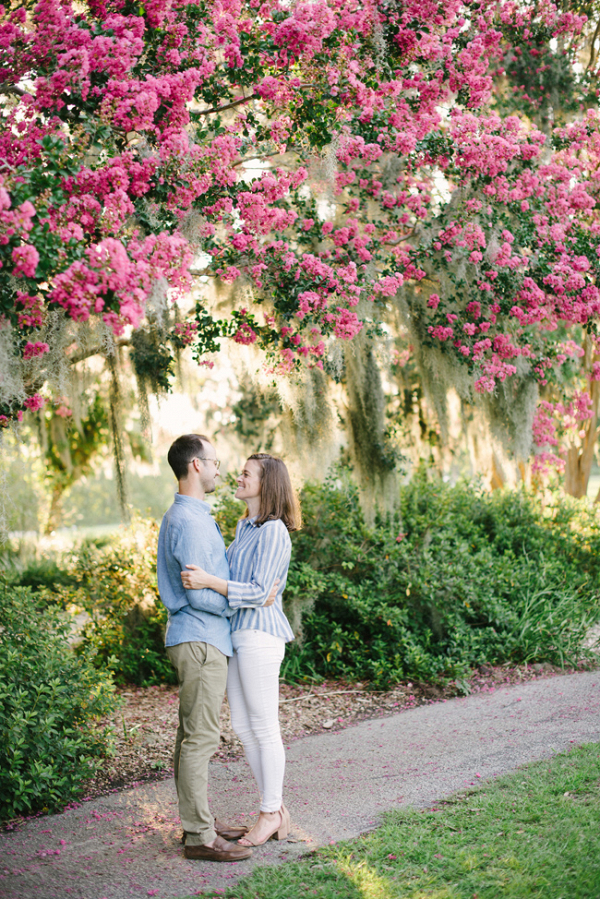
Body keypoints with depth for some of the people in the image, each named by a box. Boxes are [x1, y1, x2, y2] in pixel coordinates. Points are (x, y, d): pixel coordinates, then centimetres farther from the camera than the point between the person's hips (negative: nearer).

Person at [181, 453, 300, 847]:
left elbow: (258, 591, -20)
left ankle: (270, 814, 10)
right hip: (237, 634, 10)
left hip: (260, 635, -9)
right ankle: (278, 811, 19)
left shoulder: (274, 532, -13)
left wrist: (209, 581, -28)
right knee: (243, 726, 11)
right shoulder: (244, 527, 15)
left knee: (265, 728, -1)